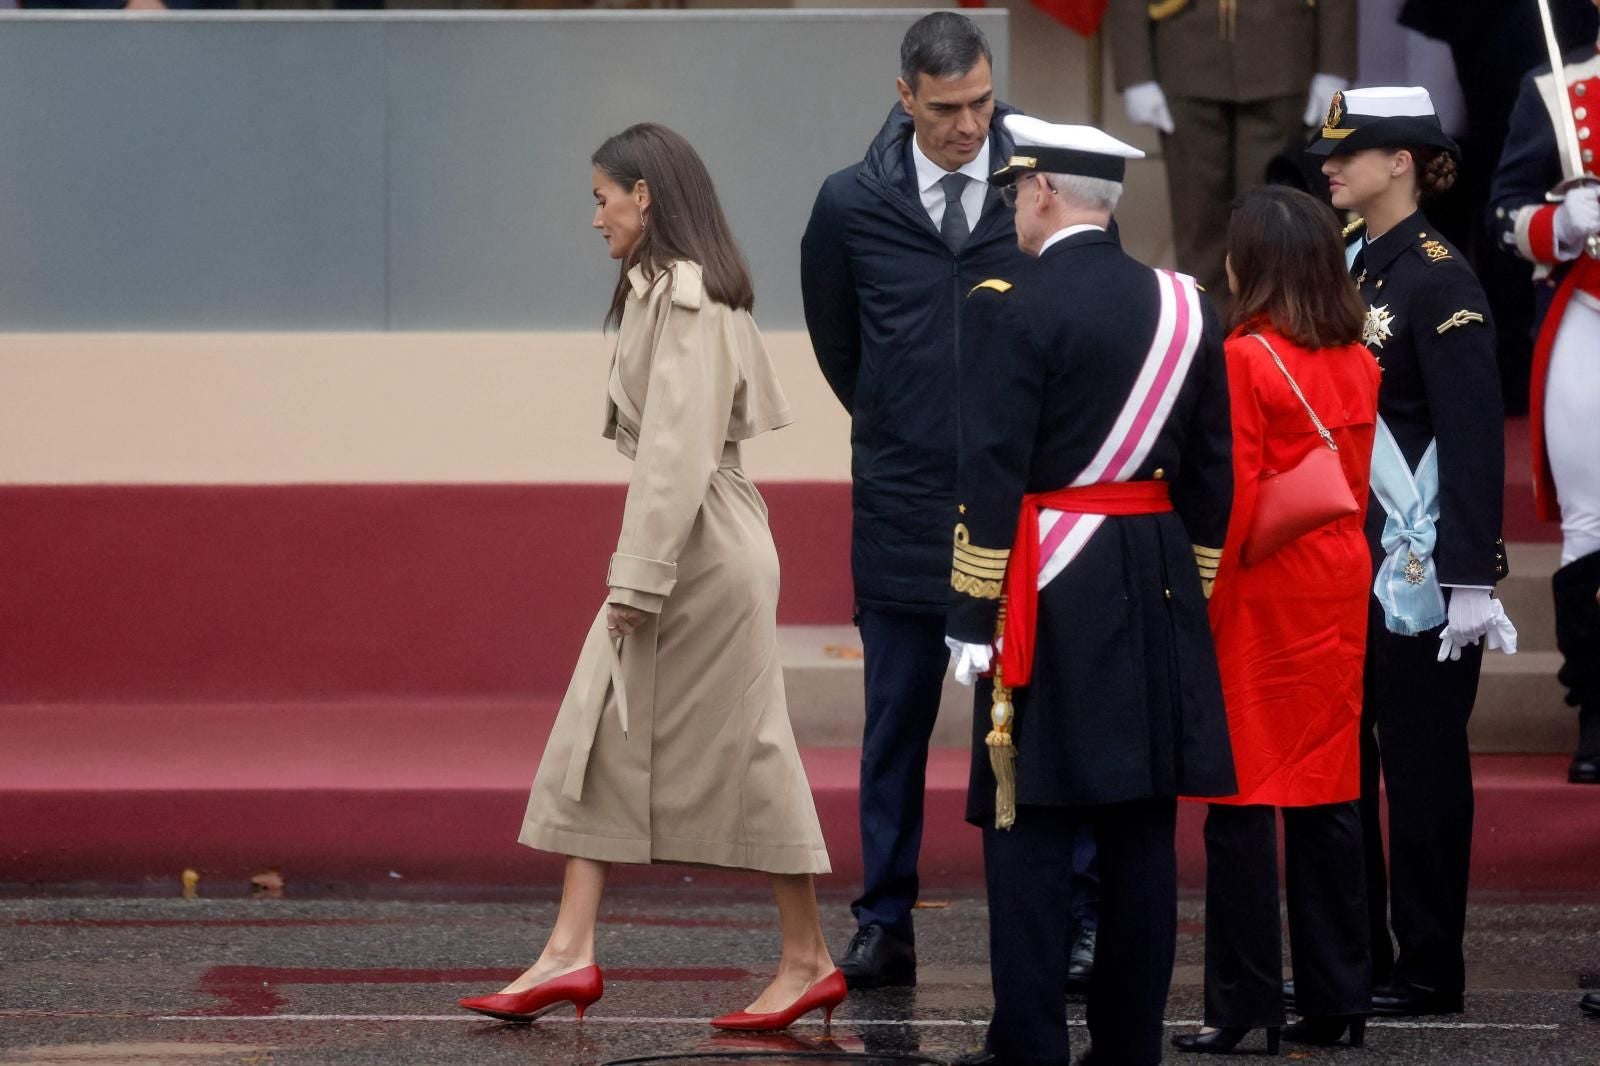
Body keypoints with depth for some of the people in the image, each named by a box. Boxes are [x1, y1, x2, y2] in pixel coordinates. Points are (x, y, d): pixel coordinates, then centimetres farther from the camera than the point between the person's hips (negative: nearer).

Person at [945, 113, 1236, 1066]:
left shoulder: (1012, 307, -10)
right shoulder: (1187, 308, 8)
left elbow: (992, 476, -13)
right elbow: (1212, 477, 11)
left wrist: (974, 615, -9)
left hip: (1047, 594, -6)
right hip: (1158, 593, 6)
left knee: (1031, 828, -3)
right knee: (1142, 829, 8)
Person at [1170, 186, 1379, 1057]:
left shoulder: (1246, 360, -14)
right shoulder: (1359, 363, 5)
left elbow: (1233, 496, -16)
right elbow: (1362, 482, 12)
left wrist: (1205, 603, -10)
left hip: (1261, 594, -6)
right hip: (1341, 587, 6)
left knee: (1243, 797, -1)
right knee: (1329, 790, 10)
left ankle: (1242, 1005, 0)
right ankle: (1334, 996, 13)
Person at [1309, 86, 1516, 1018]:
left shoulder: (1440, 280, -13)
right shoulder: (1353, 268, 11)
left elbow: (1476, 439, -17)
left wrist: (1470, 580, -21)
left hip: (1418, 566, -8)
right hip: (1345, 561, 8)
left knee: (1421, 766, -1)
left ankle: (1429, 970, 6)